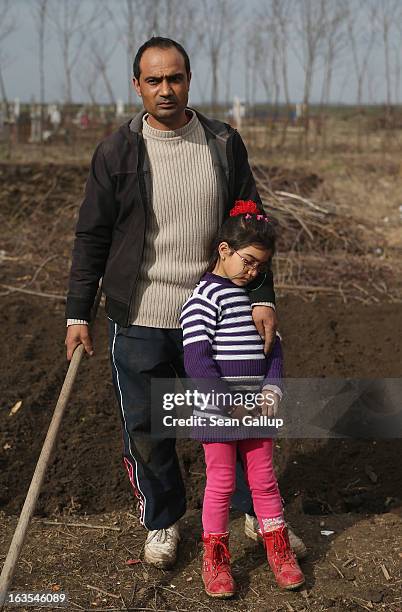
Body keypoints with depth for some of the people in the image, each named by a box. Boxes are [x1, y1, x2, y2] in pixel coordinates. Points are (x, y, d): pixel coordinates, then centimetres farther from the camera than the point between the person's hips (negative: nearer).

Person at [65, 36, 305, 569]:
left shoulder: (224, 144, 1)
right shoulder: (117, 152, -4)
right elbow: (91, 237, 1)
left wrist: (263, 298, -4)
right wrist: (78, 314, -1)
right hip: (139, 322, -1)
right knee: (145, 428, 8)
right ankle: (162, 520, 31)